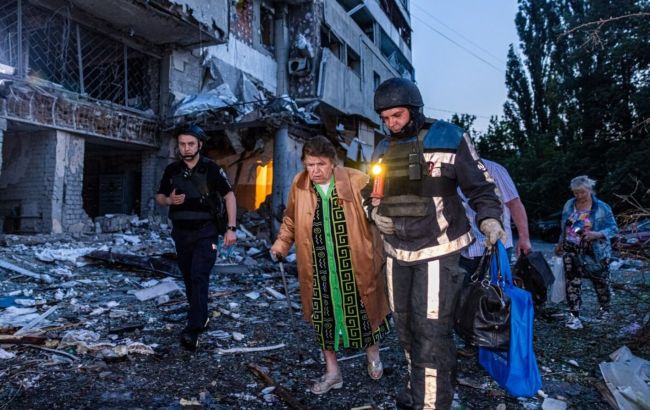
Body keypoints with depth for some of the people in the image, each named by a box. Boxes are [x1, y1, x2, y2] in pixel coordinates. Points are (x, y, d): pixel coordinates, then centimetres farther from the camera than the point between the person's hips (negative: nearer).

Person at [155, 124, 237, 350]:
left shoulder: (212, 169, -7)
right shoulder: (172, 170, 4)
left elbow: (229, 196, -4)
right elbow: (159, 197, 14)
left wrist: (231, 228, -11)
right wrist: (169, 200, -11)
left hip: (205, 232, -5)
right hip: (181, 232, 5)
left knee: (199, 278, -15)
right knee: (189, 279, 13)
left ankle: (193, 331, -19)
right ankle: (201, 317, 30)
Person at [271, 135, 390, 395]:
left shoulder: (356, 181, -9)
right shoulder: (299, 186, -1)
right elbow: (291, 220, 14)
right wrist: (282, 244, 5)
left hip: (354, 267, -2)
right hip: (319, 270, 2)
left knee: (363, 312, 14)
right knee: (324, 317, 12)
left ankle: (373, 355, 46)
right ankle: (332, 371, 34)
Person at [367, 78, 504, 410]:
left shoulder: (449, 139, -7)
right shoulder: (382, 151, 8)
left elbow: (480, 185, -4)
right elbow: (371, 195, 19)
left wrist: (489, 219, -21)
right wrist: (375, 213, -2)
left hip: (436, 250, -6)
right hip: (396, 252, 6)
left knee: (431, 330, -7)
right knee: (405, 324, 14)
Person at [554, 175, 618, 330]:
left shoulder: (601, 207, -9)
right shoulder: (569, 205, 3)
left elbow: (613, 228, -9)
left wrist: (597, 234, -26)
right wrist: (560, 243, 19)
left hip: (596, 252, -2)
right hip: (572, 252, 3)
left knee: (600, 281, 13)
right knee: (573, 282, -3)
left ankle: (605, 309, 38)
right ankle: (574, 315, 3)